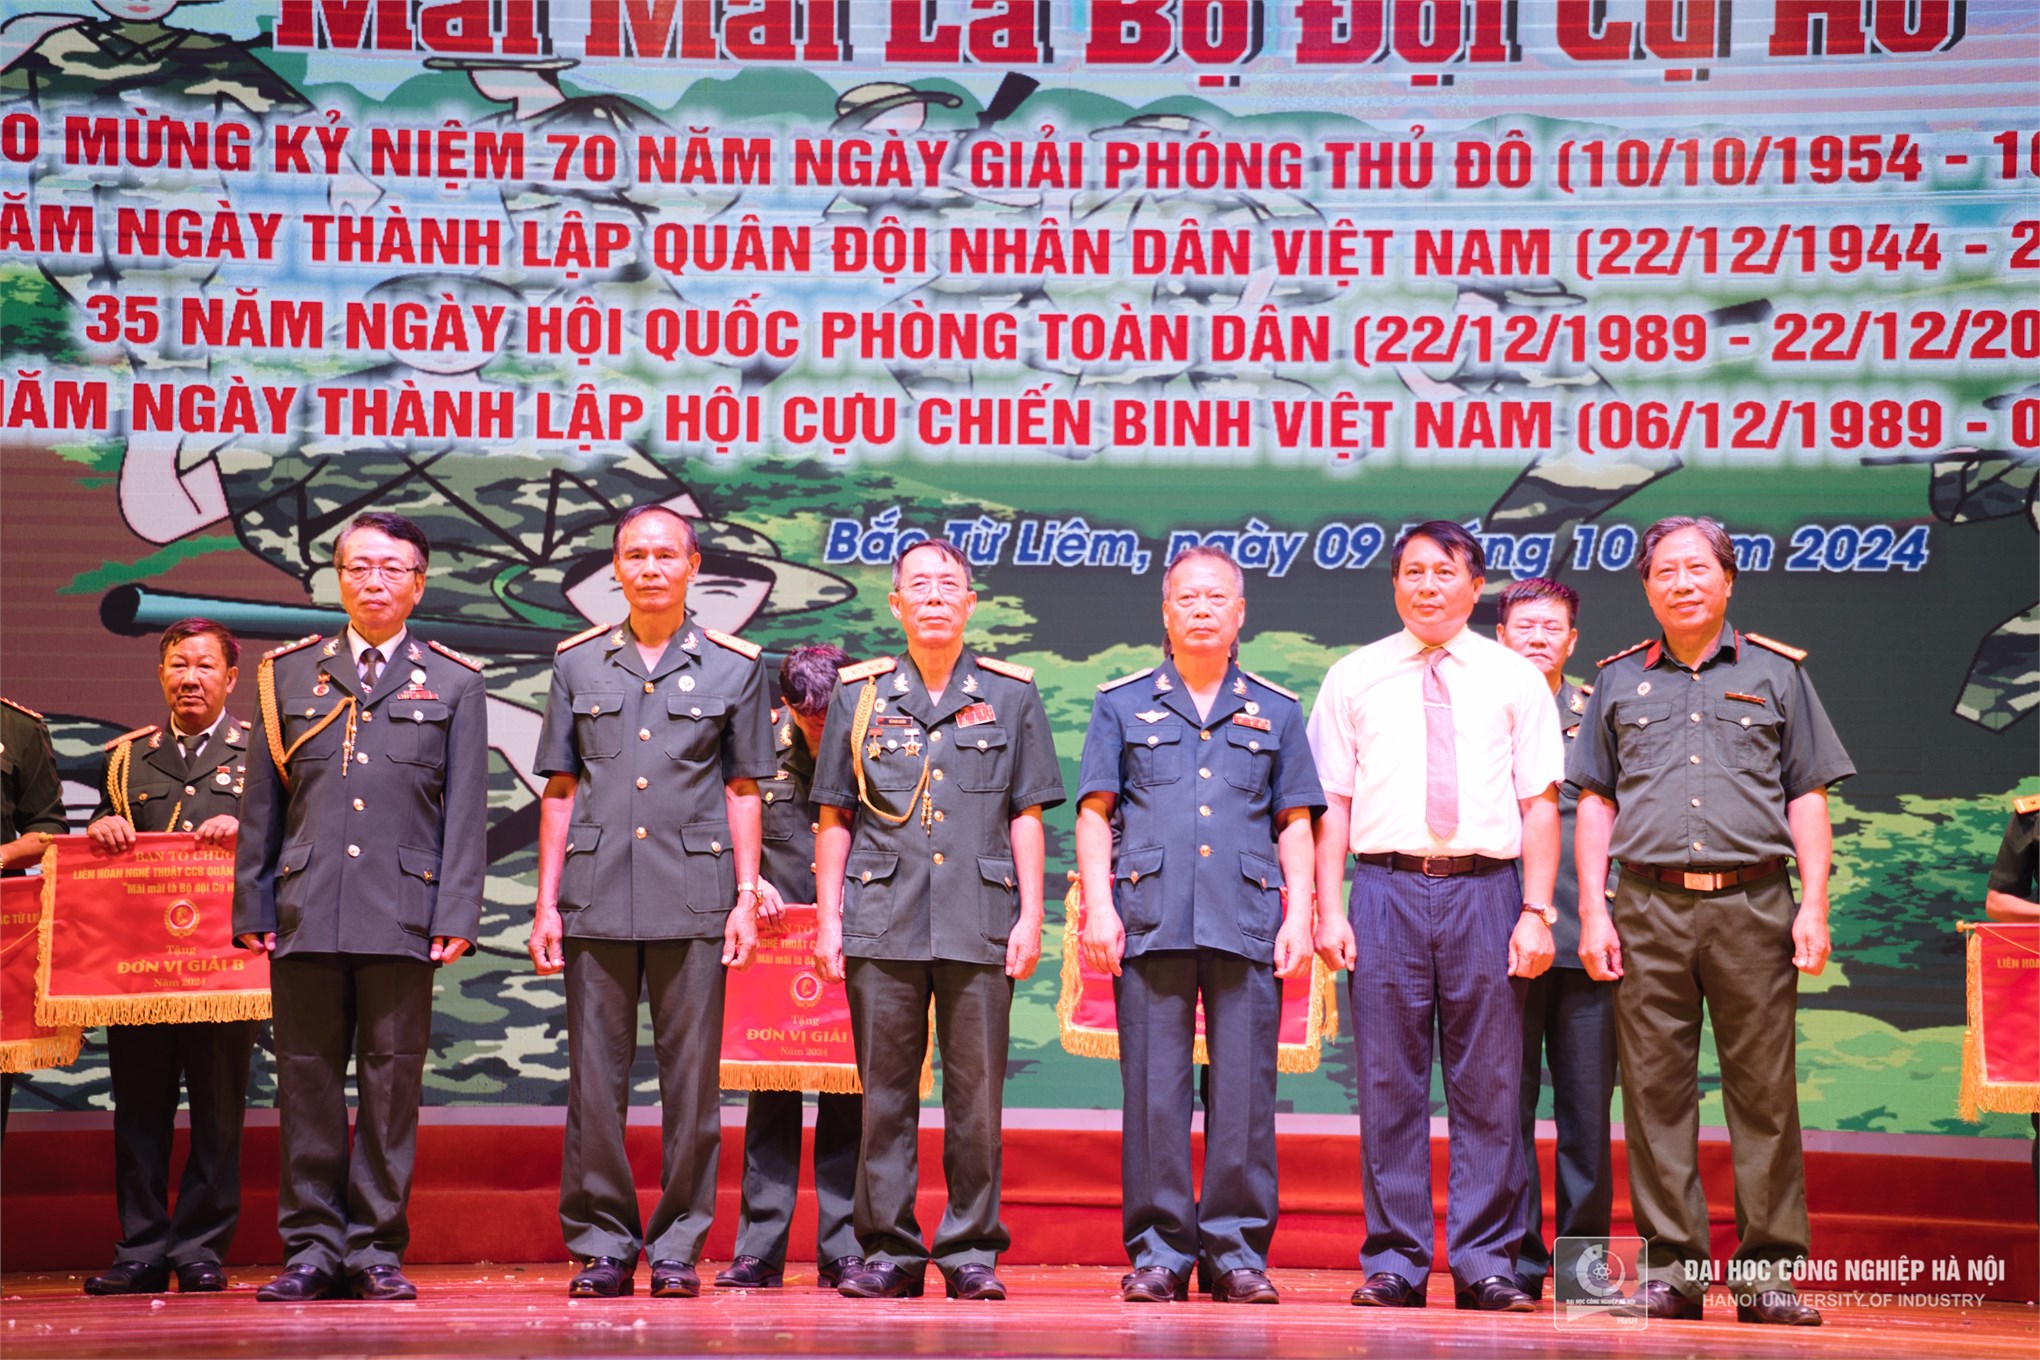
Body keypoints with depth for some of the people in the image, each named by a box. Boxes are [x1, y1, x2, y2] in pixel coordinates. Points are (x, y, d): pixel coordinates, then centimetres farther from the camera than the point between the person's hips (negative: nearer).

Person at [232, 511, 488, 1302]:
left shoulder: (454, 685, 10)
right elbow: (260, 804, 12)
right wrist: (251, 909, 6)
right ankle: (312, 1247, 10)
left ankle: (377, 1250, 8)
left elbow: (465, 814, 5)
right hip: (305, 912, 1)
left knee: (392, 1081, 1)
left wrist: (456, 915, -4)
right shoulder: (287, 675, 14)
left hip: (403, 913, -1)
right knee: (306, 1080, 3)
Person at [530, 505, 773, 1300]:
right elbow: (559, 790, 11)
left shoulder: (732, 667, 8)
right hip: (596, 896, 1)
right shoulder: (578, 663, 11)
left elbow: (742, 790, 8)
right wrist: (546, 901, 5)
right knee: (595, 1075, 2)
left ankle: (678, 1246, 9)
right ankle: (601, 1245, 10)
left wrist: (746, 897, 0)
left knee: (690, 1076, 1)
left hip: (694, 897, -1)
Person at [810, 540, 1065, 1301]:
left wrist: (1030, 916, 1)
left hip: (979, 921, -1)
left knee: (977, 1091, 0)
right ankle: (889, 1250, 9)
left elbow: (1027, 815, 8)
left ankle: (971, 1250, 8)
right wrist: (828, 917, 5)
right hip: (882, 921, 1)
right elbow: (834, 817, 11)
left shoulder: (1011, 695, 10)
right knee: (884, 1089, 2)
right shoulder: (860, 695, 11)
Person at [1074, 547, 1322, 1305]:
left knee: (1244, 1089, -1)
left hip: (1249, 923, 1)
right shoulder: (1124, 704, 13)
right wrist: (1098, 903, -2)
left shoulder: (1275, 711, 16)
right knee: (1153, 1090, -1)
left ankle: (1238, 1251, 5)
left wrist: (1299, 914, 2)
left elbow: (1296, 823, 13)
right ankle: (1158, 1252, 4)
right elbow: (1095, 813, 9)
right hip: (1151, 922, 0)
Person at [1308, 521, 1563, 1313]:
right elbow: (1333, 802, 8)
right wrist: (1328, 911, 0)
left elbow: (1539, 802, 6)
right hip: (1386, 889, 0)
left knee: (1487, 1087, 0)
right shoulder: (1353, 678, 11)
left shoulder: (1514, 679, 10)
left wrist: (1536, 913, -3)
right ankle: (1394, 1263, 7)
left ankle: (1485, 1265, 6)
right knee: (1389, 1084, 1)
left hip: (1484, 890, 0)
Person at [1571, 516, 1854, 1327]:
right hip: (1649, 904, 1)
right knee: (1655, 1088, 0)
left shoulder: (1776, 673, 12)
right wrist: (1592, 911, 3)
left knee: (1764, 1087, -2)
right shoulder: (1619, 680, 15)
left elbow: (1808, 798, 9)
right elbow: (1595, 803, 13)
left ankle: (1769, 1271, 3)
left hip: (1753, 902, -1)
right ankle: (1670, 1268, 6)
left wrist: (1814, 906, -1)